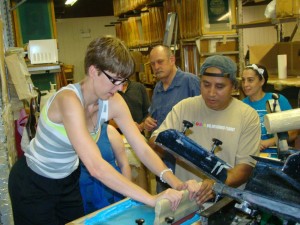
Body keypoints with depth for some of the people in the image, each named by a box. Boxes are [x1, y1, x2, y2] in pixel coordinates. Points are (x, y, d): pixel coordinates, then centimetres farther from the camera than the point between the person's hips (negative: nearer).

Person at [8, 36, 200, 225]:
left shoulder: (113, 103, -13)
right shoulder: (69, 100, -34)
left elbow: (143, 149, -15)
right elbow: (95, 166, -43)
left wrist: (177, 184, -29)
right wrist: (152, 200, -45)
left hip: (69, 180, 6)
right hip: (33, 184, -6)